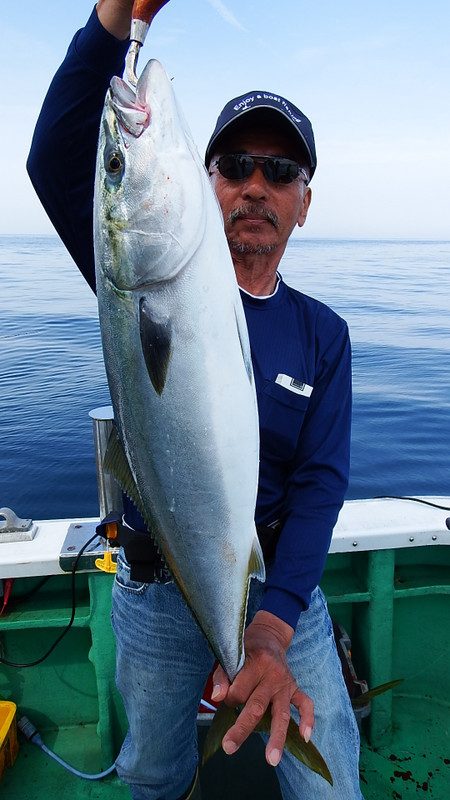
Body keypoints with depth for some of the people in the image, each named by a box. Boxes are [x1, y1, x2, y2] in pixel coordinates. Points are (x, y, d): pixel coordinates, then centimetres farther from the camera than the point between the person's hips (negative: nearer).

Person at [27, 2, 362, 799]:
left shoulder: (323, 333, -4)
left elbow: (320, 481, -12)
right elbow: (59, 163, -23)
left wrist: (274, 625, -26)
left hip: (281, 586, 1)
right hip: (158, 590, 0)